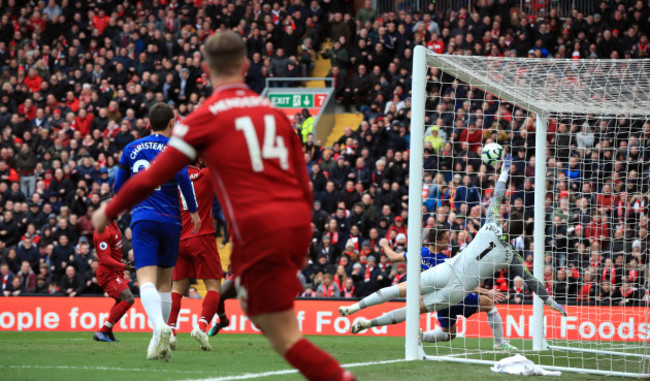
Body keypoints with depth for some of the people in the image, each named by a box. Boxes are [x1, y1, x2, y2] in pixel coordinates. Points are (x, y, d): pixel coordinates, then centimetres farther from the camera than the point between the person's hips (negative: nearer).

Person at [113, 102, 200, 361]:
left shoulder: (131, 148, 12)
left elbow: (118, 189, 18)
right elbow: (182, 176, -16)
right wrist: (194, 211, -6)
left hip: (143, 219, 0)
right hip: (170, 221, 0)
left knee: (146, 279, -14)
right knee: (164, 282, 14)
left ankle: (158, 325, -41)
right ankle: (163, 344, 13)